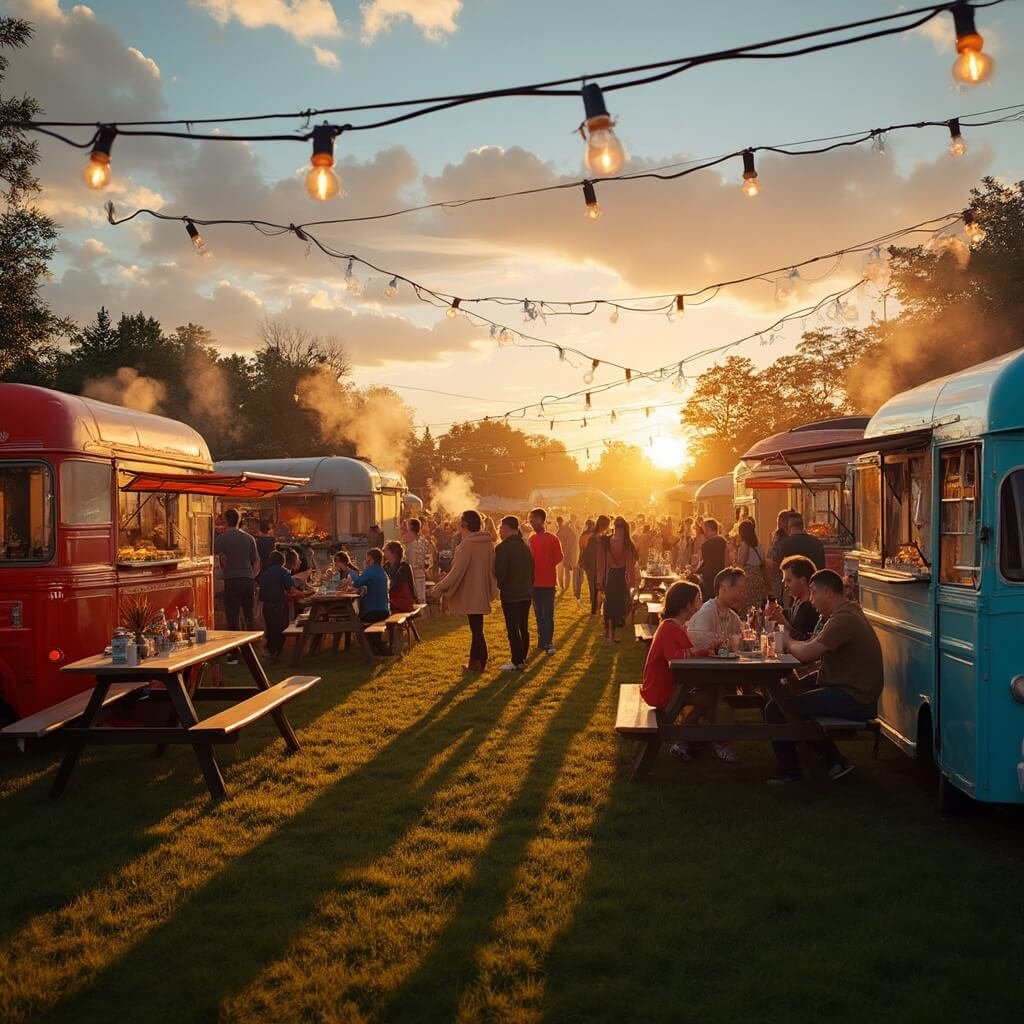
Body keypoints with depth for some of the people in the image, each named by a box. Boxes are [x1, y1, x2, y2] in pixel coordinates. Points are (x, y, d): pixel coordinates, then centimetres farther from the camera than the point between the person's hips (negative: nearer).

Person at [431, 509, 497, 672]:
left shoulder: (466, 545, -20)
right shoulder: (488, 543, 3)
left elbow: (457, 571, -19)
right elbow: (493, 567, 11)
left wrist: (440, 587, -10)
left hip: (470, 594, -7)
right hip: (482, 593, 7)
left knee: (476, 629, 0)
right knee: (476, 628, 15)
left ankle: (477, 663, 7)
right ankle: (476, 662, 21)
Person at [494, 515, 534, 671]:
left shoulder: (502, 548, -16)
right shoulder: (525, 546, 9)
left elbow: (499, 573, -18)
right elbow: (532, 569, 14)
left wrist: (499, 586, 2)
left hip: (510, 594, -8)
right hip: (526, 594, 8)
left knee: (512, 629, -3)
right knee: (523, 628, 13)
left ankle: (517, 662, -2)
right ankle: (522, 659, 20)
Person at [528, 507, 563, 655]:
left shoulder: (552, 538, -8)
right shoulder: (532, 539, 8)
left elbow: (558, 557, -7)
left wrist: (547, 566, -6)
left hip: (547, 583, -6)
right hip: (535, 582, 6)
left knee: (548, 614, -4)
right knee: (539, 613, 11)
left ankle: (549, 642, 0)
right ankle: (542, 641, 18)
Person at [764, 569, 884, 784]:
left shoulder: (844, 619, -19)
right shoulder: (845, 612, 16)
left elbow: (805, 653, -25)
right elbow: (810, 648, 14)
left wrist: (789, 643, -4)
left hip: (853, 700, -11)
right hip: (853, 694, 11)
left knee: (775, 709, -12)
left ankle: (790, 772, 3)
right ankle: (834, 761, 21)